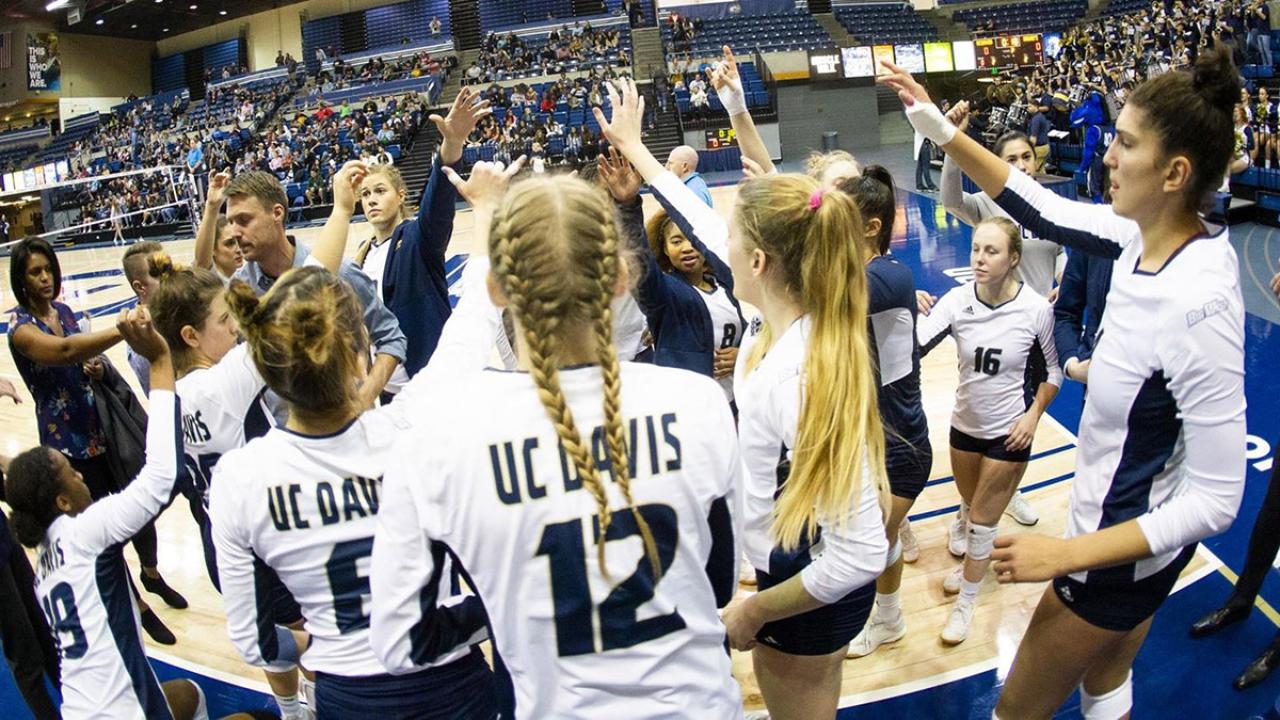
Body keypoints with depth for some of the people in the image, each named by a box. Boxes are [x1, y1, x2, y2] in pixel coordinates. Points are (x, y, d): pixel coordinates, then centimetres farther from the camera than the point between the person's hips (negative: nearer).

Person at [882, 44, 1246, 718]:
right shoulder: (1146, 234, -12)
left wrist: (1068, 554, -29)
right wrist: (940, 129, -2)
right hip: (1127, 529, 8)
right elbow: (1043, 210, 2)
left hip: (1120, 552, -8)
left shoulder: (1199, 307, -34)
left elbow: (1216, 499, -29)